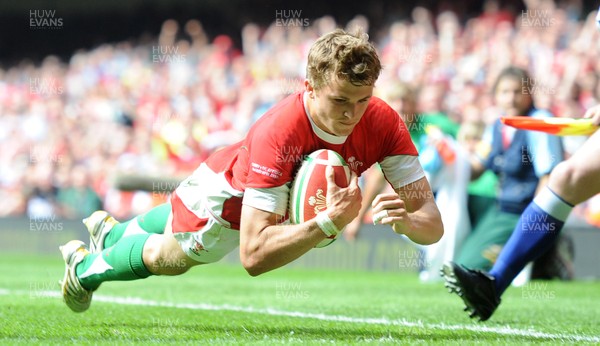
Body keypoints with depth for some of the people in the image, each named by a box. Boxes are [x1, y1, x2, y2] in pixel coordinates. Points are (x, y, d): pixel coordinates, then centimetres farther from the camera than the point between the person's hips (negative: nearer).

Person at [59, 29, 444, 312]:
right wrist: (329, 222, -62)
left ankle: (111, 233, 67)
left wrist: (406, 219, -55)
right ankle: (86, 267, 55)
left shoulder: (383, 123, -36)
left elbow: (433, 225, -33)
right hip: (229, 190, -6)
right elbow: (253, 254, -52)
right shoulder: (276, 133, -48)